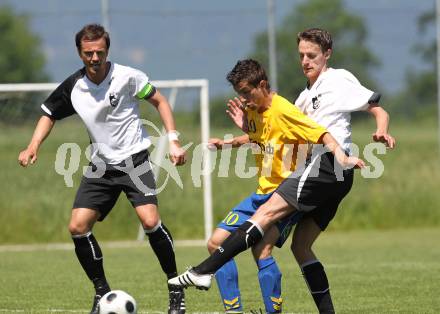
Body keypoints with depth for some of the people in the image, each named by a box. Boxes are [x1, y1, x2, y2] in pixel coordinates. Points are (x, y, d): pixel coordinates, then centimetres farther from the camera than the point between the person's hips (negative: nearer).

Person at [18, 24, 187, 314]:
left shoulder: (127, 77, -13)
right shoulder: (73, 87, -3)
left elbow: (159, 101, -1)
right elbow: (49, 115, 13)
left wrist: (173, 140, -10)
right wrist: (34, 146, -3)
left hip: (134, 159, -4)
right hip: (101, 165, 4)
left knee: (150, 221, -22)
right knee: (78, 227, -8)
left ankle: (176, 288, -5)